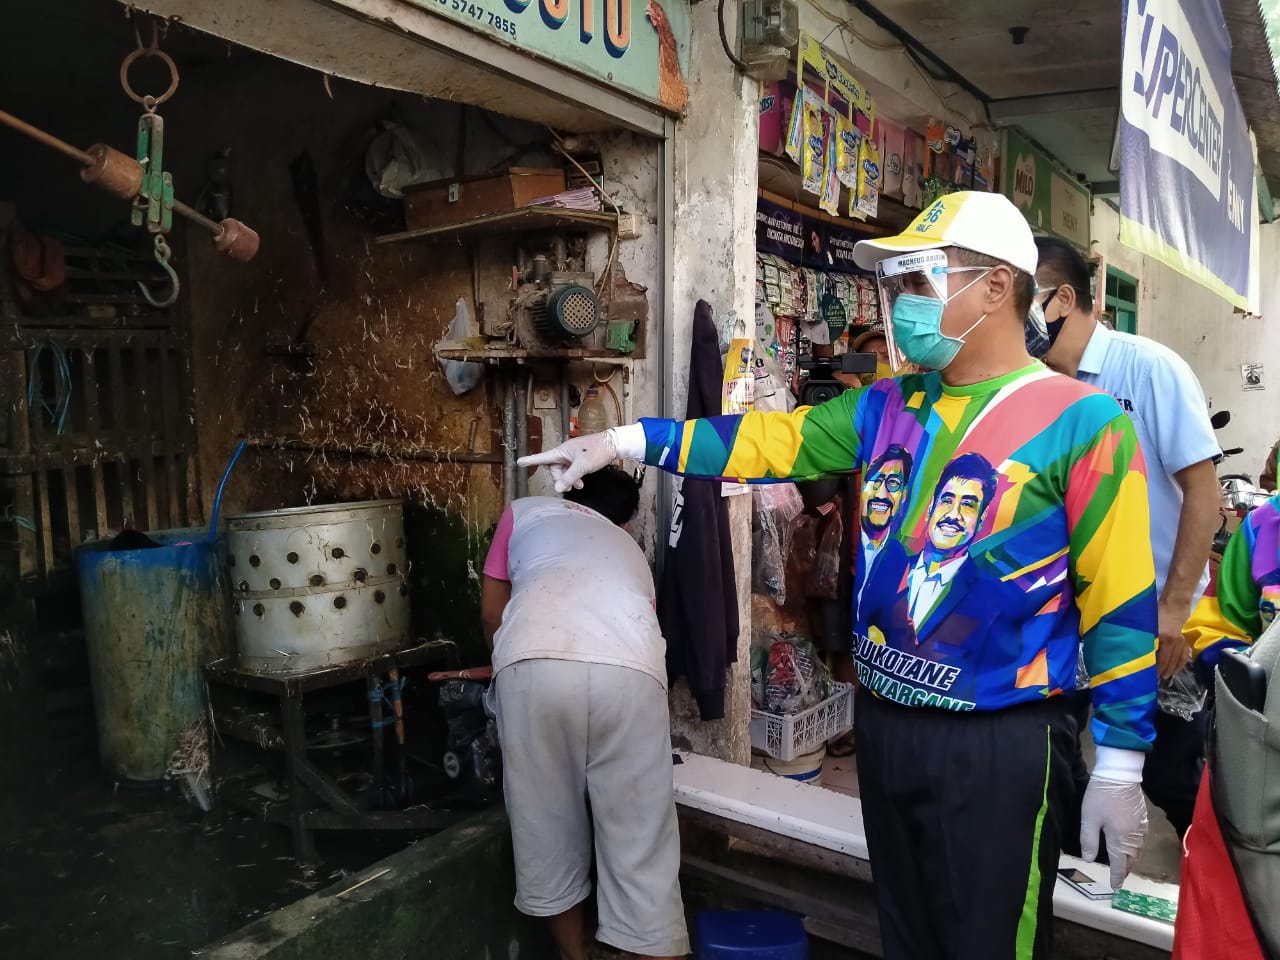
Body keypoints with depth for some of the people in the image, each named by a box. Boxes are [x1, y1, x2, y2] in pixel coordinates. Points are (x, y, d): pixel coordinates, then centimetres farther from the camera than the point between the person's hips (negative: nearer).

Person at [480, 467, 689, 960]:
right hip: (629, 671, 1)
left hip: (535, 664, -1)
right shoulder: (630, 549, 38)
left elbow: (492, 612, 34)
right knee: (641, 846, 11)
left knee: (547, 830, 19)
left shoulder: (524, 511, 33)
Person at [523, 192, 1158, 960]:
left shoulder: (1080, 422, -11)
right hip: (884, 725, 5)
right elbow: (766, 440, 5)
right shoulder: (887, 408, 4)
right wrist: (624, 441, -1)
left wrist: (1120, 768, -8)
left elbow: (1120, 604, -10)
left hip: (1001, 745, -5)